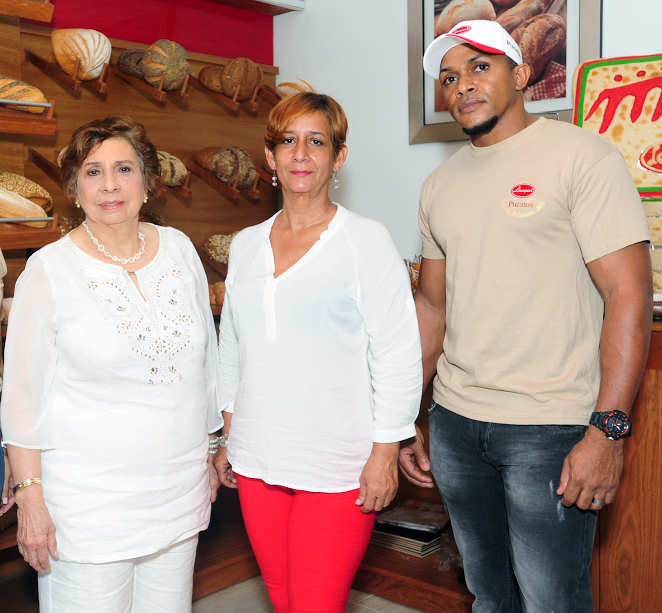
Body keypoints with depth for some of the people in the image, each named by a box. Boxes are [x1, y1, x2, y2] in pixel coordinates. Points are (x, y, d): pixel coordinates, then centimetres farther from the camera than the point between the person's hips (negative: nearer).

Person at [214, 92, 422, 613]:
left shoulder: (366, 240, -6)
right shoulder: (246, 244, 9)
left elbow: (398, 354, -8)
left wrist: (385, 453, -11)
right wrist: (226, 439, 16)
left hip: (338, 467, -5)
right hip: (257, 461, 5)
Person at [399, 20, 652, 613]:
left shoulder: (582, 156, -7)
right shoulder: (440, 183, 12)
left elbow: (629, 294, -13)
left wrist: (608, 430, -20)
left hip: (550, 428, -5)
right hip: (455, 421, 6)